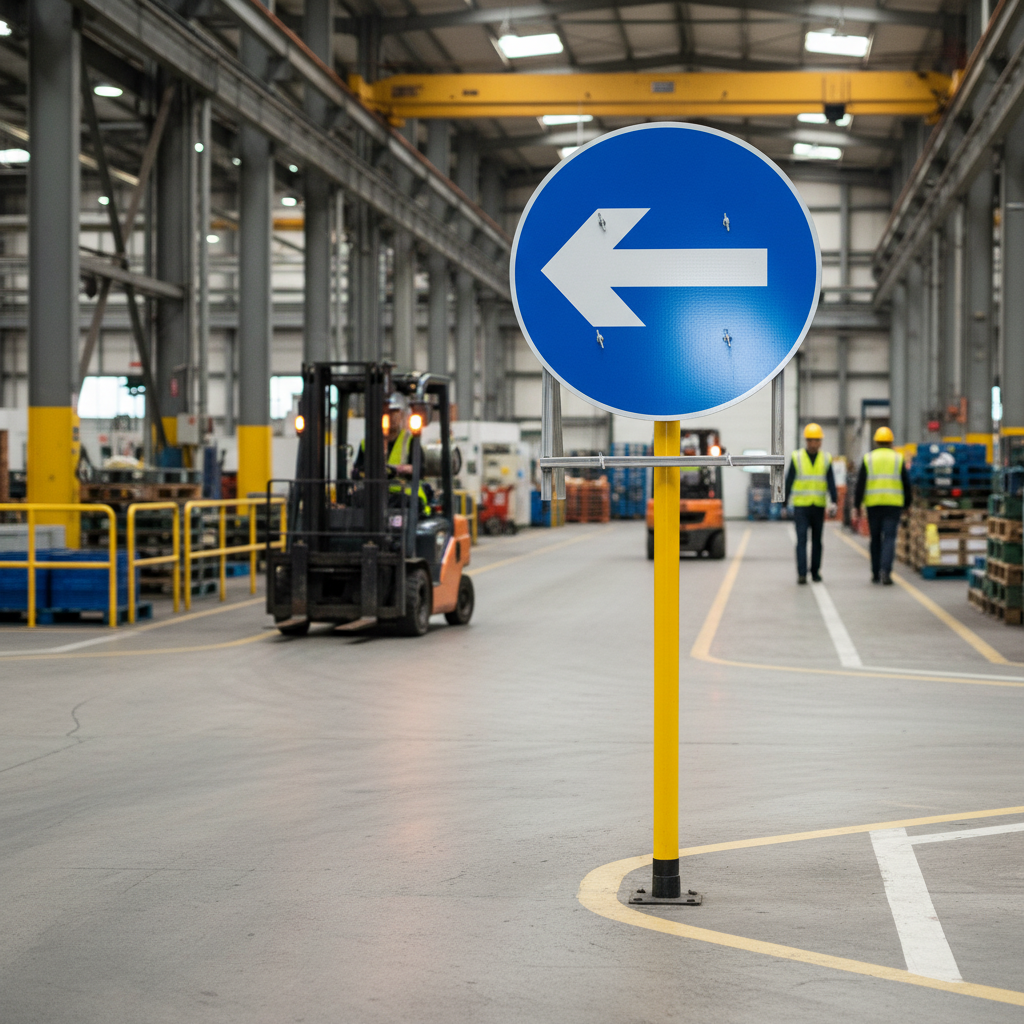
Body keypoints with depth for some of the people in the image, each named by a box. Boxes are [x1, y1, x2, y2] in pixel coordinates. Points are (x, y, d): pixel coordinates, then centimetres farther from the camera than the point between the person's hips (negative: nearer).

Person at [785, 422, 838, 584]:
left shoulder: (826, 459, 4)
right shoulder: (797, 457, -1)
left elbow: (831, 483, -3)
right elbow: (789, 481, 1)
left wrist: (834, 501, -17)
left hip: (818, 507, 2)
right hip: (801, 506, -2)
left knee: (817, 541, 9)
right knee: (801, 540, -10)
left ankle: (815, 572, 20)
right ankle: (801, 574, -13)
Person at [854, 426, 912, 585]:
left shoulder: (868, 458, 4)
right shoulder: (898, 458, 4)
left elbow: (860, 483, 0)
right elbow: (906, 483, 6)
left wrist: (857, 505, 3)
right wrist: (906, 504, 16)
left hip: (873, 504, 1)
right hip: (893, 504, -1)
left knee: (875, 538, 11)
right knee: (889, 538, -4)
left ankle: (876, 574, 15)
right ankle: (885, 571, -20)